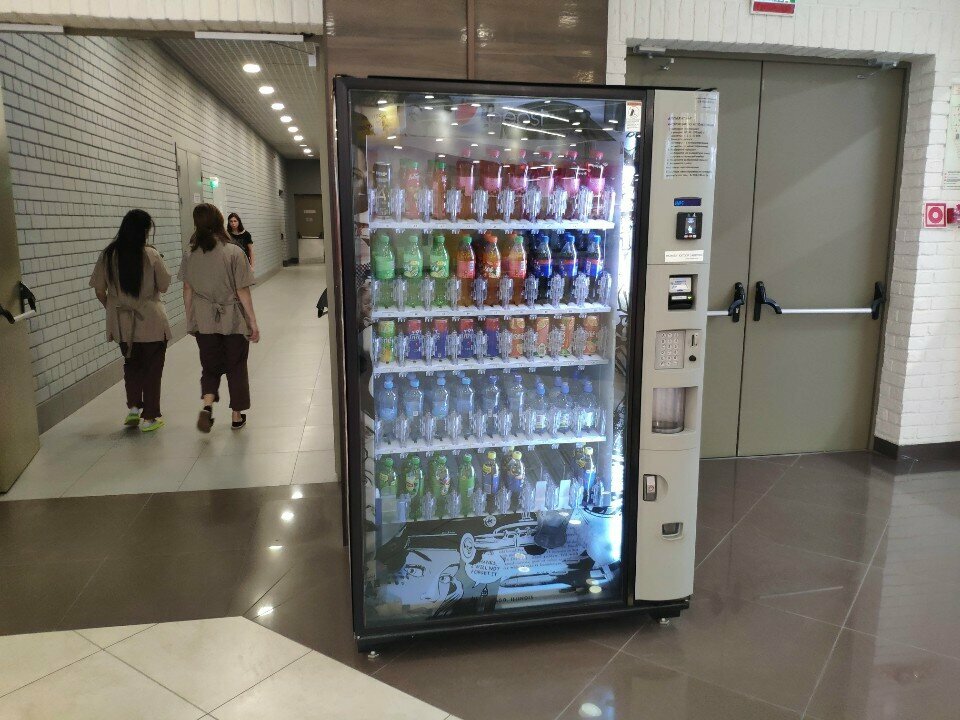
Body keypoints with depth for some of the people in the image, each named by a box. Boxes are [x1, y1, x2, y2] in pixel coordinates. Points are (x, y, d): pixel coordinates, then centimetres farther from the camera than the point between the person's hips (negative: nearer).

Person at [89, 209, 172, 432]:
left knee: (131, 364, 24)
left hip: (122, 323, 3)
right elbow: (164, 286, -5)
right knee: (152, 368, 9)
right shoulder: (151, 255, -14)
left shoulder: (108, 255, -4)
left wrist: (114, 309, 17)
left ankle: (133, 407, 17)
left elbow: (100, 291, 2)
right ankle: (150, 417, 14)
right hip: (151, 322, -3)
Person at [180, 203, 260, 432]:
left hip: (204, 322, 3)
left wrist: (190, 321, 16)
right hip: (233, 320, -2)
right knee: (236, 367, 12)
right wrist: (253, 322, -5)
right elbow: (242, 291, -11)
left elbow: (188, 291, 5)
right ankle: (237, 416, 20)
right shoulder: (233, 252, -11)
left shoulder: (190, 256, -1)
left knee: (210, 366, 16)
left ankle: (207, 405, -7)